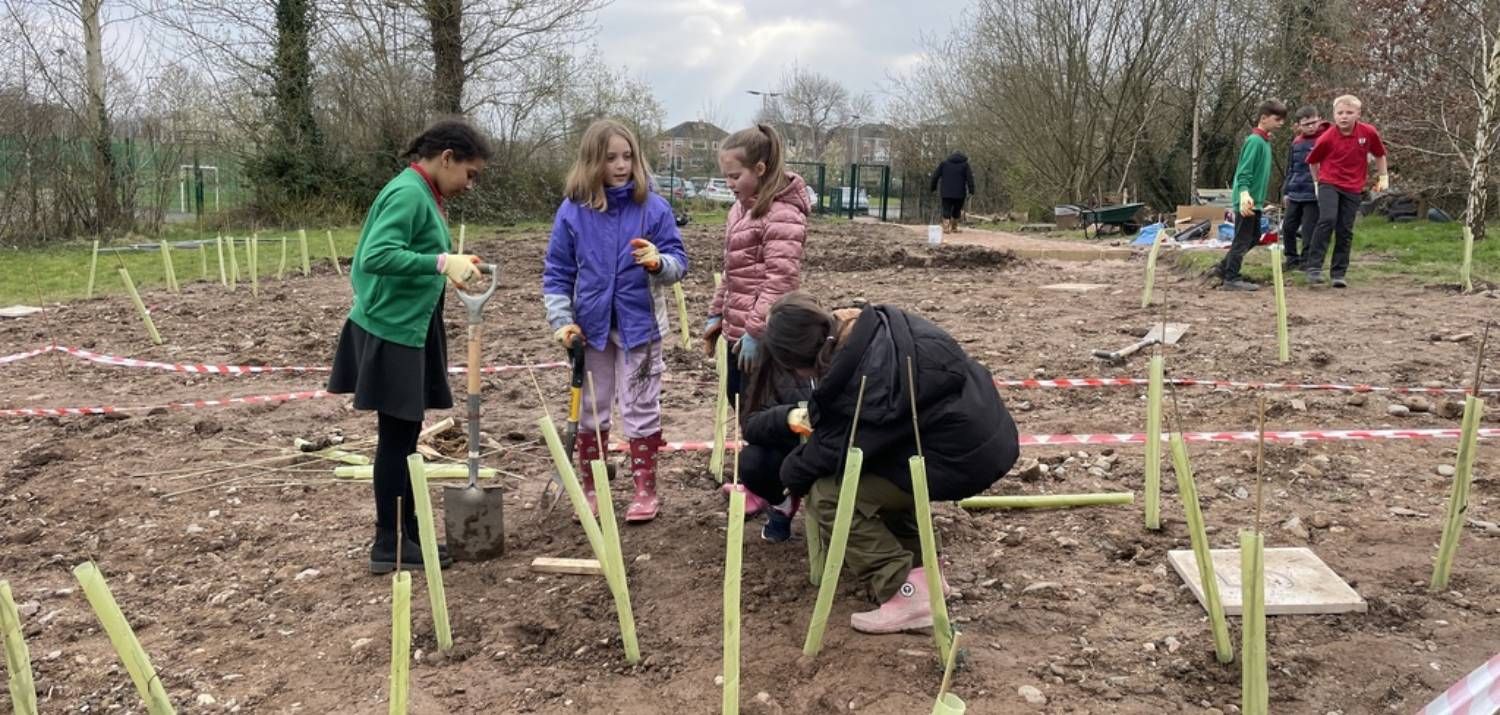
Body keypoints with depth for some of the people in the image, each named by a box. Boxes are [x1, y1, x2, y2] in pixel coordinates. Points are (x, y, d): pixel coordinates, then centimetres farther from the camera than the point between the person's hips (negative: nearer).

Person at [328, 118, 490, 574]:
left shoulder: (423, 195, 12)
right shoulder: (408, 194, -17)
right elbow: (375, 256, -28)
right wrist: (442, 262, -33)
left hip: (408, 331, 10)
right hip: (390, 333, -10)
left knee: (405, 434, 14)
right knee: (395, 436, -3)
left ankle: (408, 531, 24)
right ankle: (388, 544, 6)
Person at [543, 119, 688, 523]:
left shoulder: (654, 207, -7)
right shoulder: (572, 212, -4)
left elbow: (678, 263, -5)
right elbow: (556, 273, 1)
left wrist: (659, 263, -27)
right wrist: (561, 320, -9)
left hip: (639, 324, -2)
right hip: (591, 326, 2)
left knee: (641, 409, 5)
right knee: (591, 410, 13)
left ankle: (645, 489, 17)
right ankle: (590, 488, 27)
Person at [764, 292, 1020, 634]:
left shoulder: (861, 382, -23)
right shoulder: (876, 325, 1)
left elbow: (830, 450, -8)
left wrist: (791, 476, 11)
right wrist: (817, 415, 23)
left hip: (964, 457, -9)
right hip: (985, 431, 9)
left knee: (826, 494, -7)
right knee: (874, 469, 27)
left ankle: (907, 594, -7)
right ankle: (919, 564, 23)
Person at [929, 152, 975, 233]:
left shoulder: (944, 163, 10)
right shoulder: (965, 164, 6)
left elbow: (935, 176, 8)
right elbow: (969, 178, -4)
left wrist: (933, 188, 14)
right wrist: (971, 190, -5)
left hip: (946, 193, 1)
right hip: (959, 193, -1)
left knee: (946, 211, -1)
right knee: (956, 211, 14)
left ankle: (946, 227, -18)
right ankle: (954, 228, 19)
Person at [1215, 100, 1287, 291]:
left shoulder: (1264, 141, 14)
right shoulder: (1255, 140, -15)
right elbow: (1244, 171, -22)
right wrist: (1244, 193, -35)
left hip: (1255, 200, 10)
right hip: (1247, 201, -10)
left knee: (1253, 237, 16)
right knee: (1243, 239, -5)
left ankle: (1225, 267, 24)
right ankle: (1231, 279, 0)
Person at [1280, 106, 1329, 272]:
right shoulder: (1296, 143, 9)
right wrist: (1285, 191, 15)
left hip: (1314, 194, -6)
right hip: (1295, 194, 6)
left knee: (1308, 230, -3)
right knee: (1288, 227, 10)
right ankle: (1292, 259, 24)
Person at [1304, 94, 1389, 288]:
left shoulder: (1368, 133, -5)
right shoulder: (1327, 138, -12)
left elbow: (1379, 154, 13)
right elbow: (1313, 161, 6)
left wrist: (1383, 177, 12)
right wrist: (1318, 181, 12)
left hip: (1353, 189, 3)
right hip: (1329, 184, -3)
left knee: (1345, 231, 3)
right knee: (1327, 220, -23)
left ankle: (1339, 273, 12)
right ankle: (1314, 267, -20)